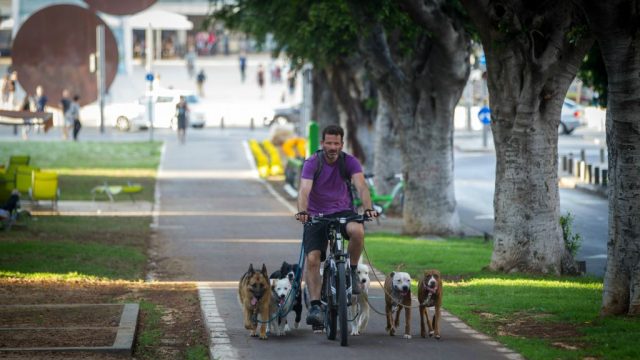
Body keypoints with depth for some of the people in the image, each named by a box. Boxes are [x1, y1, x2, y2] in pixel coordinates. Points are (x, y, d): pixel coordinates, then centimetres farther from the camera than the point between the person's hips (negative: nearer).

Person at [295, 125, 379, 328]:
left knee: (357, 231, -34)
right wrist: (302, 212, -44)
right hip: (317, 216, 0)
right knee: (312, 259, -19)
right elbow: (304, 190, -23)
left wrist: (368, 208, -40)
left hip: (343, 212, 0)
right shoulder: (312, 163, -10)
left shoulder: (349, 162, -6)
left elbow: (361, 185, -20)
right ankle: (315, 306, -15)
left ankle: (352, 270, -8)